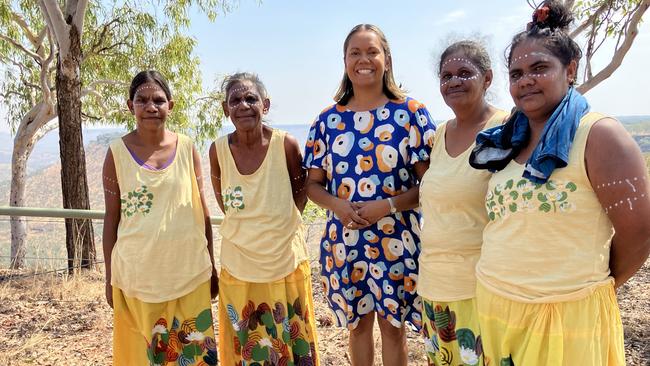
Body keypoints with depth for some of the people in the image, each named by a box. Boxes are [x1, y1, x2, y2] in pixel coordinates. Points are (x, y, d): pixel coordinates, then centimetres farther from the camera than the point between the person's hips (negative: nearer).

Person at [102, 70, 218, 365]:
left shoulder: (187, 148, -1)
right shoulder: (117, 152, -4)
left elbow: (202, 210, 4)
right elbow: (111, 217, 1)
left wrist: (211, 266, 6)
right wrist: (109, 276, 3)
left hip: (189, 273, 1)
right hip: (137, 274, 0)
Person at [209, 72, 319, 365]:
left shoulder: (286, 145, -15)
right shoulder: (218, 150, -10)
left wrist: (282, 226, 2)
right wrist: (244, 227, 8)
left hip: (285, 262, -1)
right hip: (238, 267, 2)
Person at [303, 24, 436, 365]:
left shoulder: (411, 113, -5)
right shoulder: (328, 119, 3)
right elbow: (312, 184, 6)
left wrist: (388, 205, -20)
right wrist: (337, 205, -14)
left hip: (397, 240, -2)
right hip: (343, 240, 3)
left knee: (392, 325, 13)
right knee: (357, 324, 19)